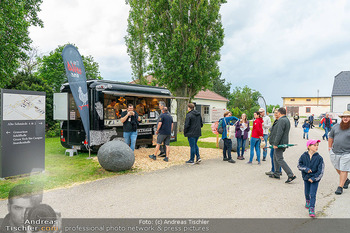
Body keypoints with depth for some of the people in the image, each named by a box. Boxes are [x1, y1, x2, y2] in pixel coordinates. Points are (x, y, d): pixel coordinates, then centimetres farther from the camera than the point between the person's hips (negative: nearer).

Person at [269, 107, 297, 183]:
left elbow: (279, 133, -24)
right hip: (284, 142, 10)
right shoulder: (287, 120, 16)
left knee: (279, 159, -8)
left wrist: (275, 143, -21)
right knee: (275, 158, 19)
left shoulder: (281, 120, -17)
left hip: (280, 143, -10)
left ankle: (291, 175, -10)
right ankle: (276, 174, 26)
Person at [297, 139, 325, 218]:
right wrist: (306, 169, -18)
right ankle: (307, 201, 48)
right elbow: (299, 165, -1)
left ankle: (311, 209, 3)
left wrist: (313, 178, -15)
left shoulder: (319, 158, -11)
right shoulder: (304, 156, -7)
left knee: (312, 194, -6)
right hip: (306, 178, 2)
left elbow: (321, 171, -10)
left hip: (315, 179, -2)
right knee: (307, 192, 19)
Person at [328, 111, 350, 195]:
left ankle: (340, 187, 11)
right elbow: (331, 137, 16)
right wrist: (329, 147, 14)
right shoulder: (336, 127, 6)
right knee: (338, 168, 17)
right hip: (334, 152, 5)